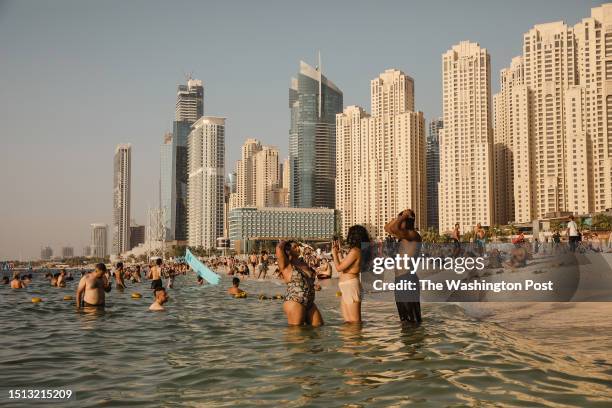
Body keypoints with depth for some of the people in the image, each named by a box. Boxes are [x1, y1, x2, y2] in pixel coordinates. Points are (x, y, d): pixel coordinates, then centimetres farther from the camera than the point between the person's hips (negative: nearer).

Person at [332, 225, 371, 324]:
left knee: (354, 321, -6)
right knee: (347, 320, 14)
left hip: (351, 285, -10)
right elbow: (343, 264, 19)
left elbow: (339, 268, -16)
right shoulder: (356, 251, 14)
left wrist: (334, 253, -2)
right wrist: (338, 251, 23)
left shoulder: (354, 251, -15)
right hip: (346, 287, 10)